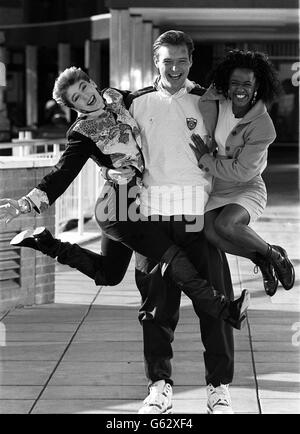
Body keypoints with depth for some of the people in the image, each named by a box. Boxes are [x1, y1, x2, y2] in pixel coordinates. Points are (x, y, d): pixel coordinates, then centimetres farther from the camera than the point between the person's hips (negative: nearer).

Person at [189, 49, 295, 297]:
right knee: (210, 232, -23)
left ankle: (274, 255, -6)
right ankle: (261, 260, 3)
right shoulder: (217, 102, -6)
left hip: (248, 188, -5)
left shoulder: (263, 126, -20)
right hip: (216, 189, 5)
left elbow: (241, 171, -19)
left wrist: (206, 160, -15)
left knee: (224, 225, -33)